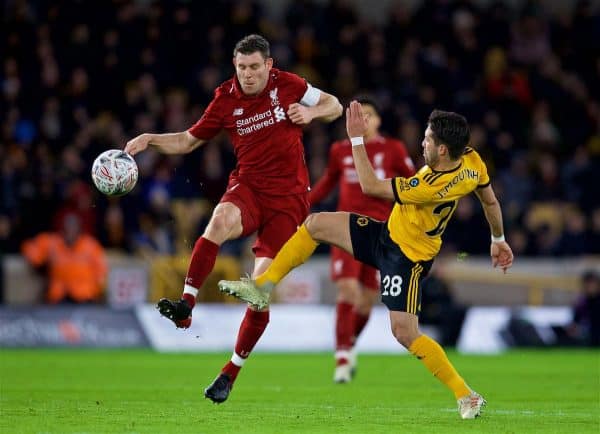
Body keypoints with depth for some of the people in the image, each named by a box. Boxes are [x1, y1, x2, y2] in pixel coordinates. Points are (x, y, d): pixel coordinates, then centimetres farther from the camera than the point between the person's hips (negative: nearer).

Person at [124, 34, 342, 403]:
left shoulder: (287, 85, -1)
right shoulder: (225, 100, 2)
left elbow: (335, 106, 11)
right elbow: (189, 140, 13)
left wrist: (310, 113, -11)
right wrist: (151, 140, -4)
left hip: (288, 197, -1)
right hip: (248, 187, 1)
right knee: (221, 218, -38)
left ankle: (231, 373, 7)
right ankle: (186, 304, -40)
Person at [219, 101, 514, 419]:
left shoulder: (434, 186, -36)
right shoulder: (471, 160, -12)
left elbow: (370, 185, -28)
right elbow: (491, 201, 6)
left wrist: (357, 138, -21)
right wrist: (499, 240, 23)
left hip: (409, 256, -10)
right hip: (389, 232, 10)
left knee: (404, 333, -13)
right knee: (315, 224, 2)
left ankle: (466, 396, -1)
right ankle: (263, 287, 12)